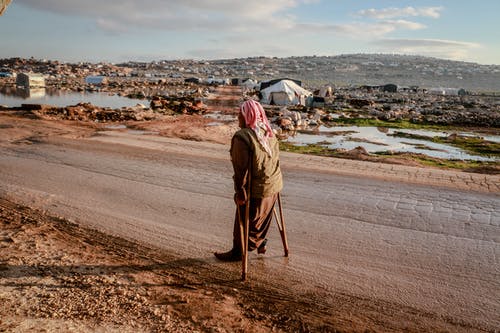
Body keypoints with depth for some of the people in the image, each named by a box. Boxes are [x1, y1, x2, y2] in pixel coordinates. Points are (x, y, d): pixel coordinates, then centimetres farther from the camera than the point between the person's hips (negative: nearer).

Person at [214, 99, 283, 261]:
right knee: (263, 218, 25)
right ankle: (260, 243, 42)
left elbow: (241, 168, -22)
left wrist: (240, 191, -17)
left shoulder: (241, 137, -20)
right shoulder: (270, 133, 5)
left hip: (256, 189, -7)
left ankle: (238, 252, 24)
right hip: (274, 185, 8)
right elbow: (275, 159, 10)